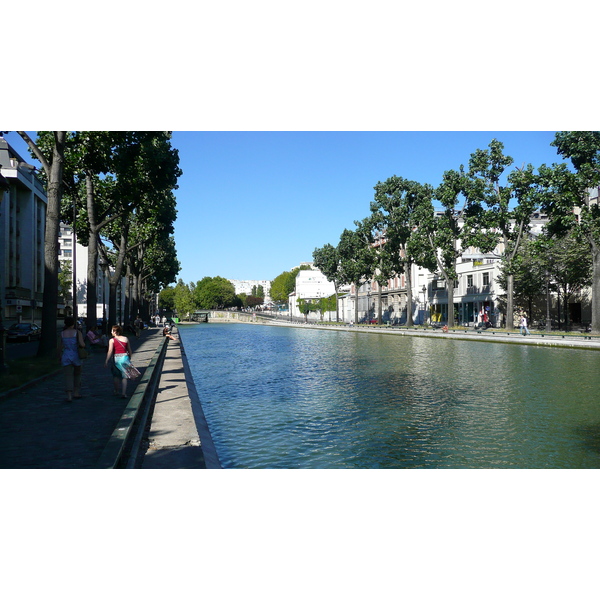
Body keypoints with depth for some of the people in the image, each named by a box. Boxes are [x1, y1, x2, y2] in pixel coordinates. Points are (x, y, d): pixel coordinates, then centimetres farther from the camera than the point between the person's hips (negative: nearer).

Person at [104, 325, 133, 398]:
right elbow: (129, 350, 10)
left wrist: (106, 361, -10)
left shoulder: (112, 340, -4)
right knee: (124, 376, 5)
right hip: (125, 358, 2)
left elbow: (110, 351, -12)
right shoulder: (126, 339, 5)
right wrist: (129, 359, 22)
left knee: (116, 376, 18)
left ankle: (117, 391, 28)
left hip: (116, 358, -1)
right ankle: (123, 393, -4)